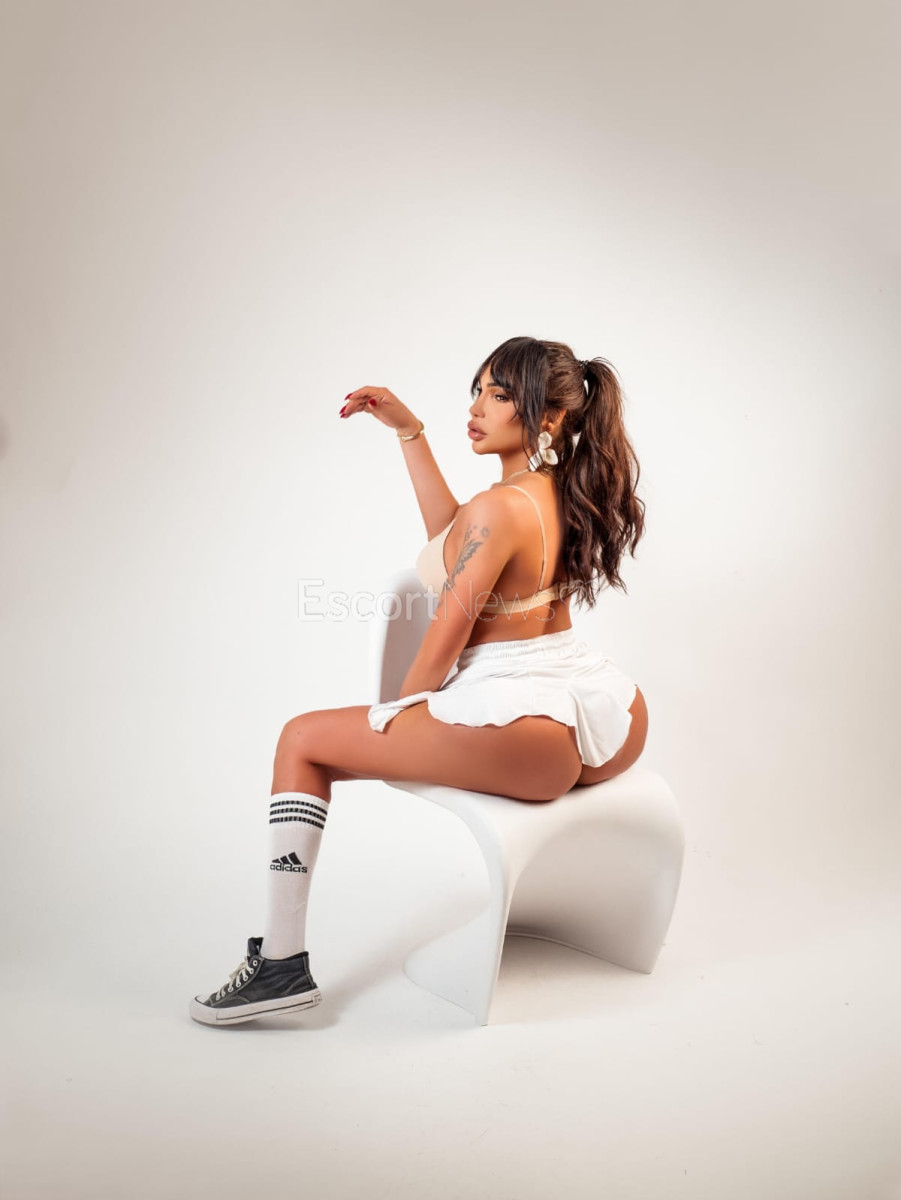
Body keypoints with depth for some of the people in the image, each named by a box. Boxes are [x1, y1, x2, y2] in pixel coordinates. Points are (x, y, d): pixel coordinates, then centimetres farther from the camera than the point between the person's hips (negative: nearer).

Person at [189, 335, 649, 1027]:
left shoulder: (499, 508, -17)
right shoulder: (567, 491, 7)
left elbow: (446, 641, -12)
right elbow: (452, 541, 18)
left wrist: (401, 713, 7)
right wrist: (409, 431, 17)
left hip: (523, 738, -8)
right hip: (614, 719, 9)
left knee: (303, 741, 2)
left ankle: (283, 963, 6)